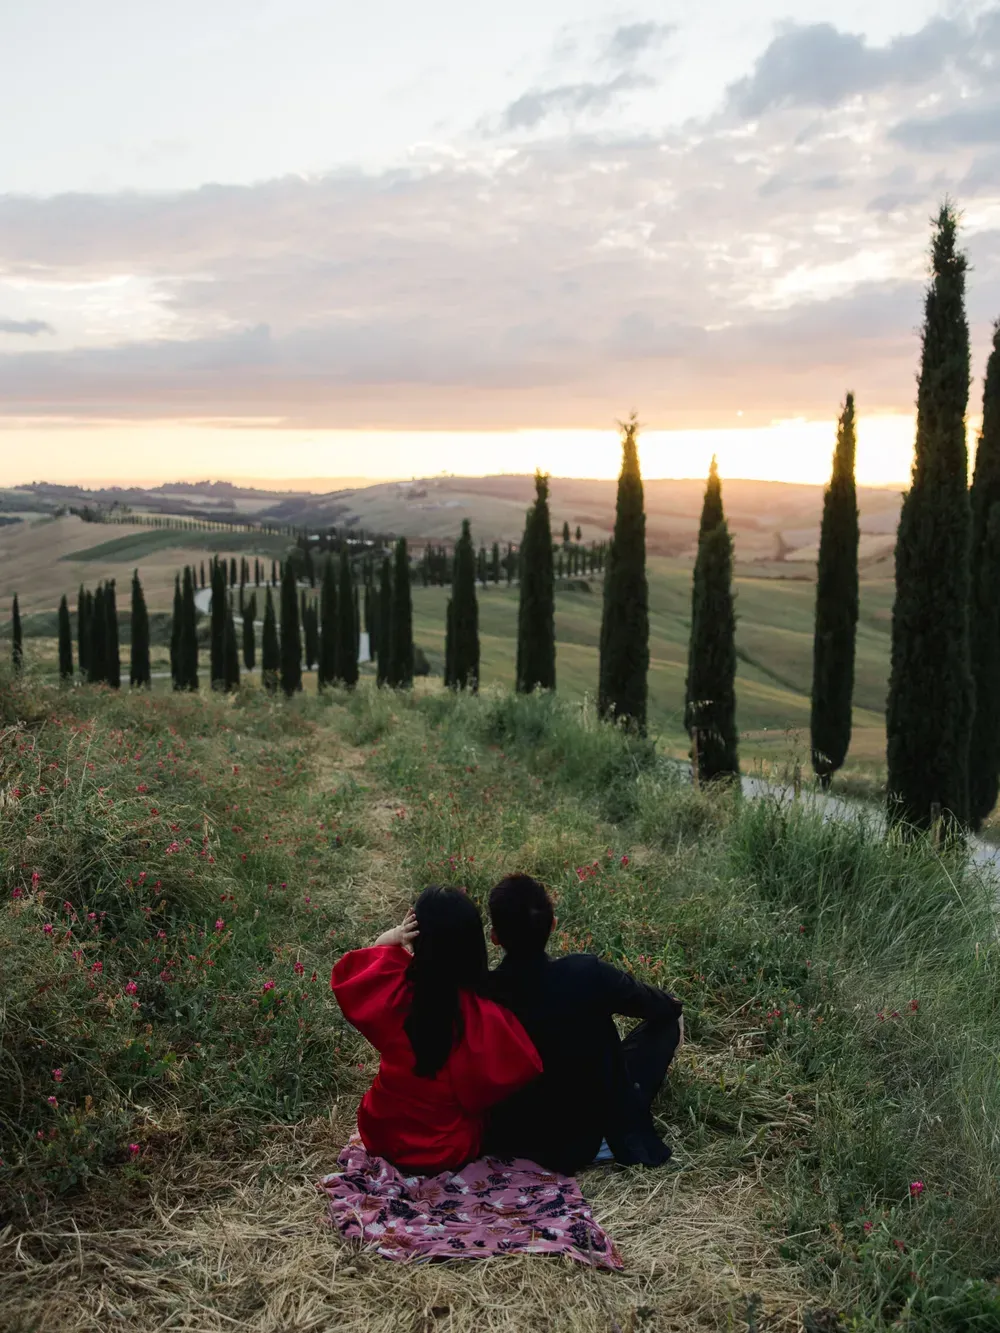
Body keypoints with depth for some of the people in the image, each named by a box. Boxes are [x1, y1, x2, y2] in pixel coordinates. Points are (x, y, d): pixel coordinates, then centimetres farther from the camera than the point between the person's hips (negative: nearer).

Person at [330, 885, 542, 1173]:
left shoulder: (392, 993, -25)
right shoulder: (484, 1016, -32)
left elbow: (347, 974, -2)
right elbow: (517, 1073, -18)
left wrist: (388, 941, -17)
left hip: (382, 1136, 3)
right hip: (451, 1150, -3)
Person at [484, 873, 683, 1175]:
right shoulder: (588, 973, -24)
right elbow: (659, 1006, -4)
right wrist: (673, 1004, 19)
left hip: (509, 1138, 3)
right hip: (587, 1132, -2)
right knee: (667, 1019, 10)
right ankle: (624, 1132, 15)